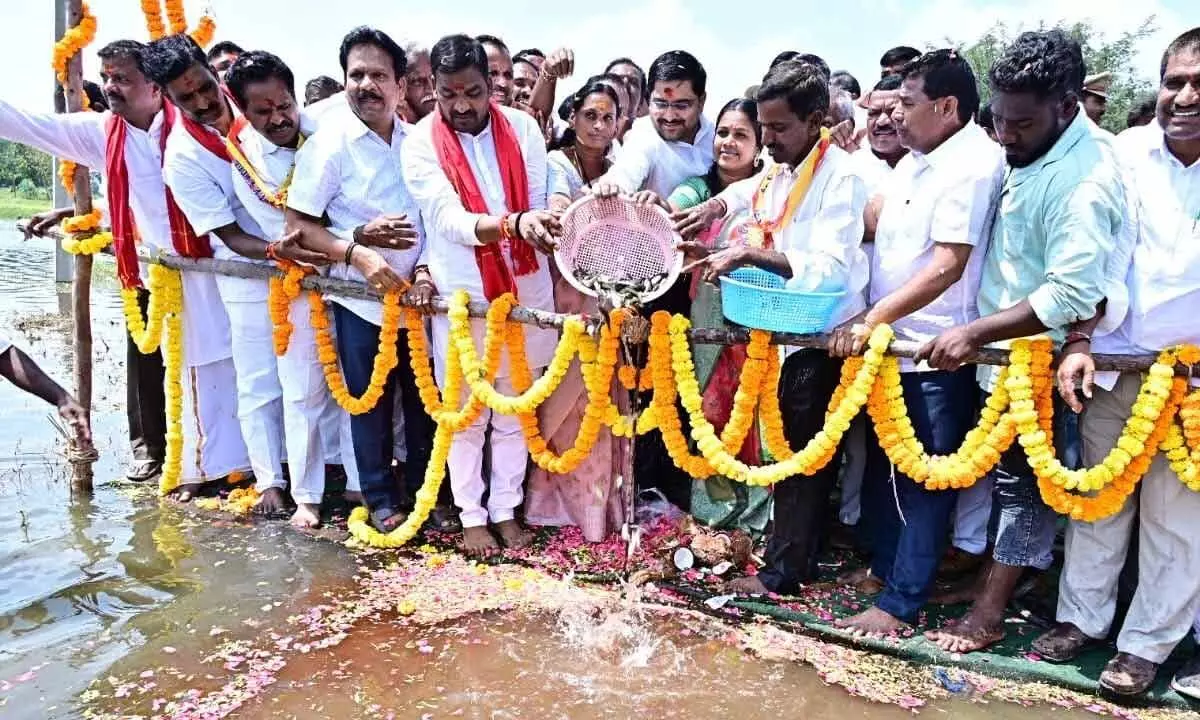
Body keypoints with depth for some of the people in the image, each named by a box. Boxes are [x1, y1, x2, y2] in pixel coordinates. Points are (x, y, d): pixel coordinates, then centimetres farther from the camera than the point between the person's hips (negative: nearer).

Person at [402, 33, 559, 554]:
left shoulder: (522, 127, 0)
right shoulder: (420, 143, -8)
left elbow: (540, 201, 2)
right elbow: (448, 219, -20)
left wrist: (549, 220, -23)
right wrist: (515, 223, -36)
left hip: (525, 292, 2)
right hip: (462, 298, -2)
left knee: (514, 410, 13)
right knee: (466, 414, 9)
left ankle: (506, 509, 30)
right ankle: (471, 515, 27)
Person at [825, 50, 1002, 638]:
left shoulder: (972, 164, -13)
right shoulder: (915, 162, 13)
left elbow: (948, 264, -21)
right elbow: (869, 227, 18)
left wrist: (874, 318, -22)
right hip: (890, 344, 9)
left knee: (923, 479, 3)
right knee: (882, 465, 18)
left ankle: (901, 602, 15)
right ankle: (883, 566, 35)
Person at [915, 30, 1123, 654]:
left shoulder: (1085, 181, -21)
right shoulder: (1027, 156, 4)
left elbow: (1071, 297, -28)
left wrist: (975, 333, -25)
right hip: (998, 353, 8)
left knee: (1020, 482, 4)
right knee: (999, 474, 19)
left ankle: (987, 614, 17)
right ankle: (986, 577, 36)